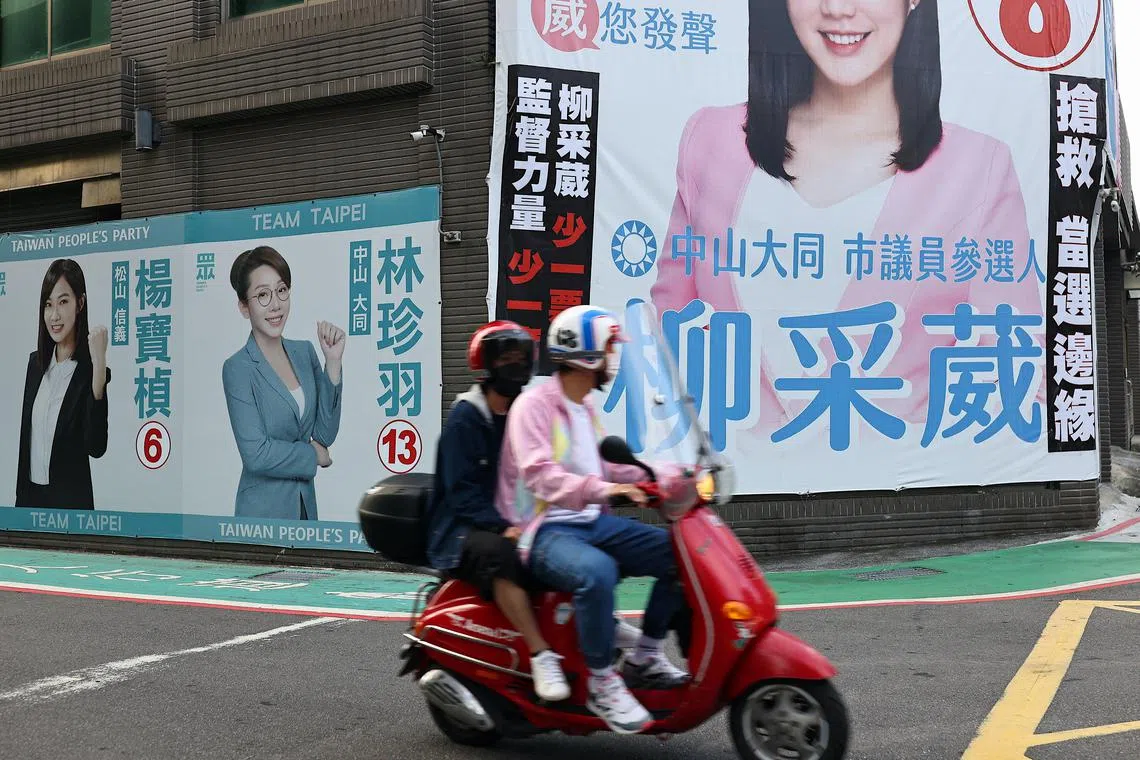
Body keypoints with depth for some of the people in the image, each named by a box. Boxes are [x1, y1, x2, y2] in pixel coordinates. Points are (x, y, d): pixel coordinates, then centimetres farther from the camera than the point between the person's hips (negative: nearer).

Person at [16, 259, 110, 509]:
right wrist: (20, 497, 12)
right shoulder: (35, 362, 7)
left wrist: (100, 366, -31)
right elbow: (25, 437, 13)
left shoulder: (89, 368, -13)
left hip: (71, 500, -6)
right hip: (29, 496, 6)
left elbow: (96, 448, -25)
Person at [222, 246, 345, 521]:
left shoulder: (305, 352, 5)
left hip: (306, 506, 5)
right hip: (262, 511, -5)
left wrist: (333, 362, -8)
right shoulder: (238, 369, -12)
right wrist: (313, 455, -5)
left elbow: (325, 434, -1)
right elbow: (256, 454, -18)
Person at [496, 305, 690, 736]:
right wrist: (603, 489, -41)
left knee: (677, 553, -4)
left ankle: (645, 659, 4)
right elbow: (540, 473, -27)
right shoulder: (534, 405, -12)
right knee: (597, 572, -39)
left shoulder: (586, 409, 16)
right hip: (546, 533, -9)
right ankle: (601, 684, -23)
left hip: (591, 522, 9)